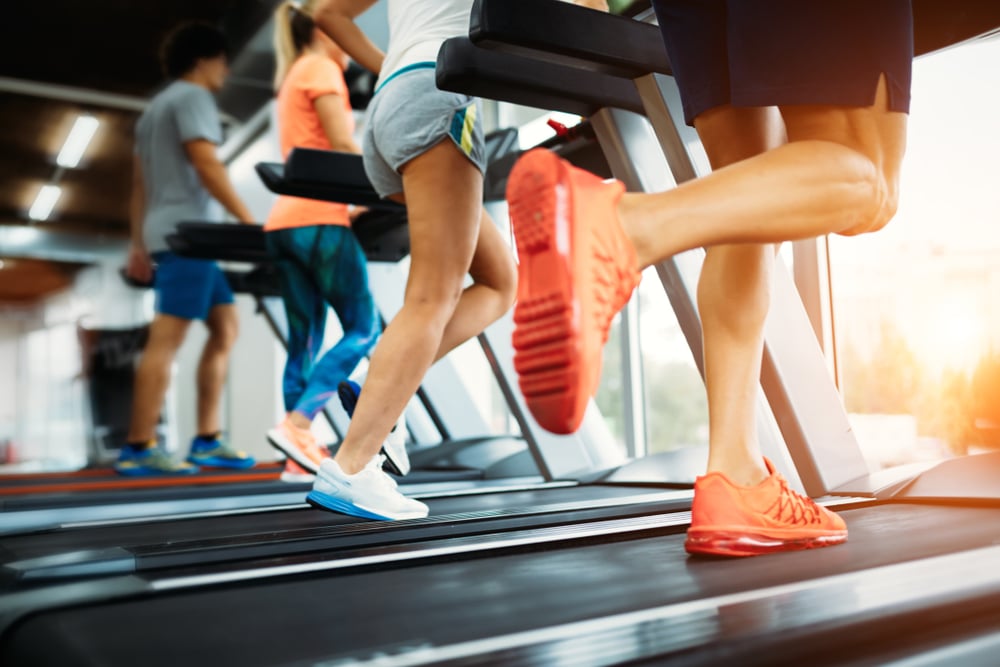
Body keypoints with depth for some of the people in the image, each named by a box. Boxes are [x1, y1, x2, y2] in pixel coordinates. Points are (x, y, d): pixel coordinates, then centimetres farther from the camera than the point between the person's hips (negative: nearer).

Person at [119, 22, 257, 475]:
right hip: (186, 234, -10)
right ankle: (139, 449, -12)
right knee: (167, 339, -12)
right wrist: (249, 222, -16)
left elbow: (140, 184, 23)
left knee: (225, 328, 8)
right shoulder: (192, 97, -2)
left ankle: (206, 442, 6)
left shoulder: (155, 107, 27)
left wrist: (138, 245, 21)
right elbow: (206, 166, -15)